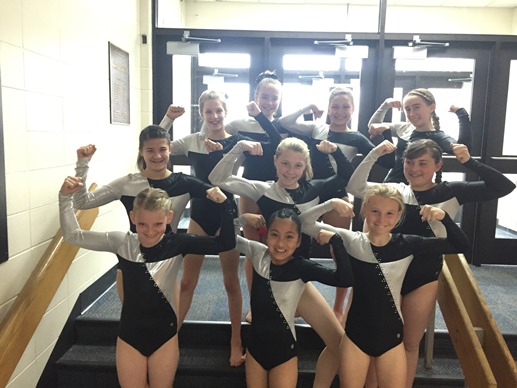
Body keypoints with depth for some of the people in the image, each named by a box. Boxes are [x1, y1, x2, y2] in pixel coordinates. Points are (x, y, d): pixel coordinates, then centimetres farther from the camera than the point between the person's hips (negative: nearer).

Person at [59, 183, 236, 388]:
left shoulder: (177, 244, -14)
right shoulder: (122, 242, -10)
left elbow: (225, 243, -18)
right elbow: (73, 236, -3)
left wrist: (224, 204, -28)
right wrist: (65, 197, -13)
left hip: (165, 334, 0)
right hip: (129, 335, 1)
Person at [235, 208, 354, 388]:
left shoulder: (302, 267, -19)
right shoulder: (259, 254, -9)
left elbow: (345, 279, -30)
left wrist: (334, 240, -29)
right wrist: (242, 218, -9)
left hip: (284, 350, -3)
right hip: (255, 346, 3)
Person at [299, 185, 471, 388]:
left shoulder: (408, 245, -7)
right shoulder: (351, 241, -10)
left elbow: (461, 246, -5)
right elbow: (304, 223, -10)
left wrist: (443, 217, -21)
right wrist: (331, 203, -24)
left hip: (391, 335, 1)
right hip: (356, 333, 0)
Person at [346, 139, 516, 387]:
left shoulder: (451, 193, -1)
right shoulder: (395, 190, 0)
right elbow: (354, 188, -7)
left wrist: (469, 162, -14)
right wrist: (373, 155, -14)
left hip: (424, 278, 0)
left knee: (410, 343, 17)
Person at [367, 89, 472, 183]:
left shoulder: (438, 137, -11)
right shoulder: (404, 128, 6)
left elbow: (463, 147, -31)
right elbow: (373, 126, 18)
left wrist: (461, 113, -25)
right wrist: (385, 105, 6)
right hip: (388, 184, 6)